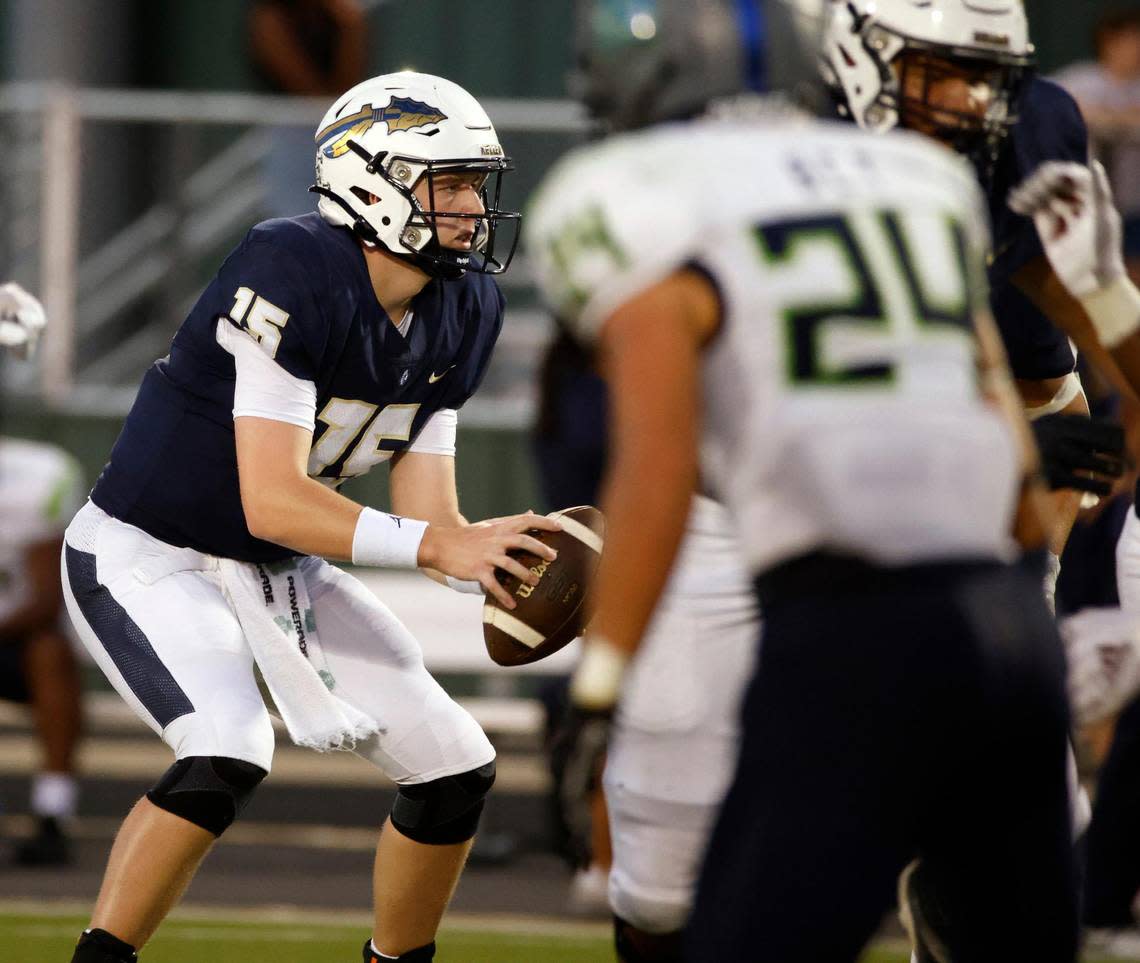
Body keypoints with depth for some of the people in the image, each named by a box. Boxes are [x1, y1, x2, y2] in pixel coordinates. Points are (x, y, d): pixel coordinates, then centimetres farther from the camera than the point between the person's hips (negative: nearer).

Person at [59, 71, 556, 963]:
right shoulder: (294, 275, -28)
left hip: (280, 572, 8)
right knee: (227, 757, -31)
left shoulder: (464, 309, -3)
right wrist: (436, 546, -37)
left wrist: (488, 560, -23)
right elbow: (273, 502, -31)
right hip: (150, 556, -8)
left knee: (456, 769, 4)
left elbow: (426, 505, -2)